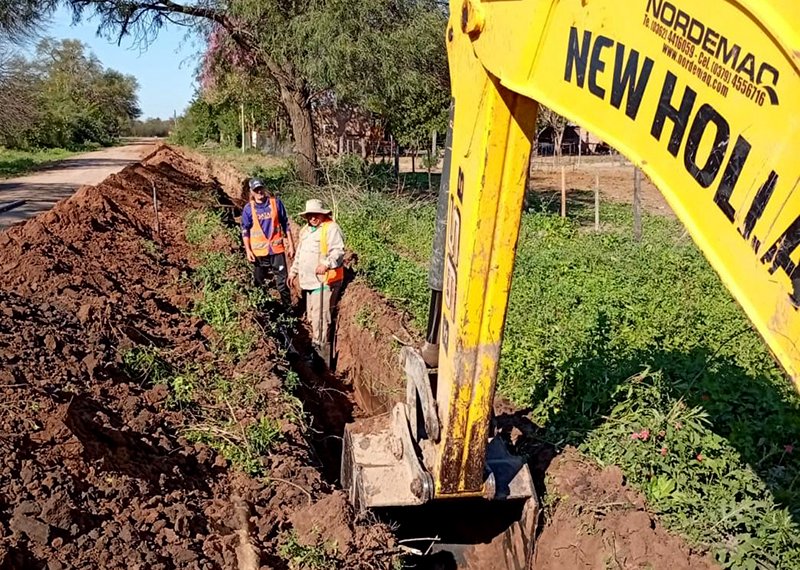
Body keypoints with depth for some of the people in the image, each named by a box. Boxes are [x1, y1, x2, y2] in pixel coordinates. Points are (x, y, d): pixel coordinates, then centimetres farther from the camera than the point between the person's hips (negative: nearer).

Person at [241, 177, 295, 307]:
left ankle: (288, 307, 9)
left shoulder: (276, 202, 1)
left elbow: (285, 224, 7)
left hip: (277, 249, 0)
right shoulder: (248, 208, 0)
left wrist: (290, 244, 5)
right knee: (260, 282, 10)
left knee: (282, 280, 0)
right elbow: (245, 231, 5)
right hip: (258, 251, 0)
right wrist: (248, 250, -5)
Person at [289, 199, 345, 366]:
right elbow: (299, 253, 30)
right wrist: (293, 271, 32)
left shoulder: (331, 228, -10)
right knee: (311, 318, 15)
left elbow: (338, 251, -22)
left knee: (321, 320, -11)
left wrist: (327, 264, -38)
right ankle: (316, 352, 28)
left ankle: (321, 360, -5)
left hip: (324, 281, -9)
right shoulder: (306, 230, 18)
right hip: (309, 281, 9)